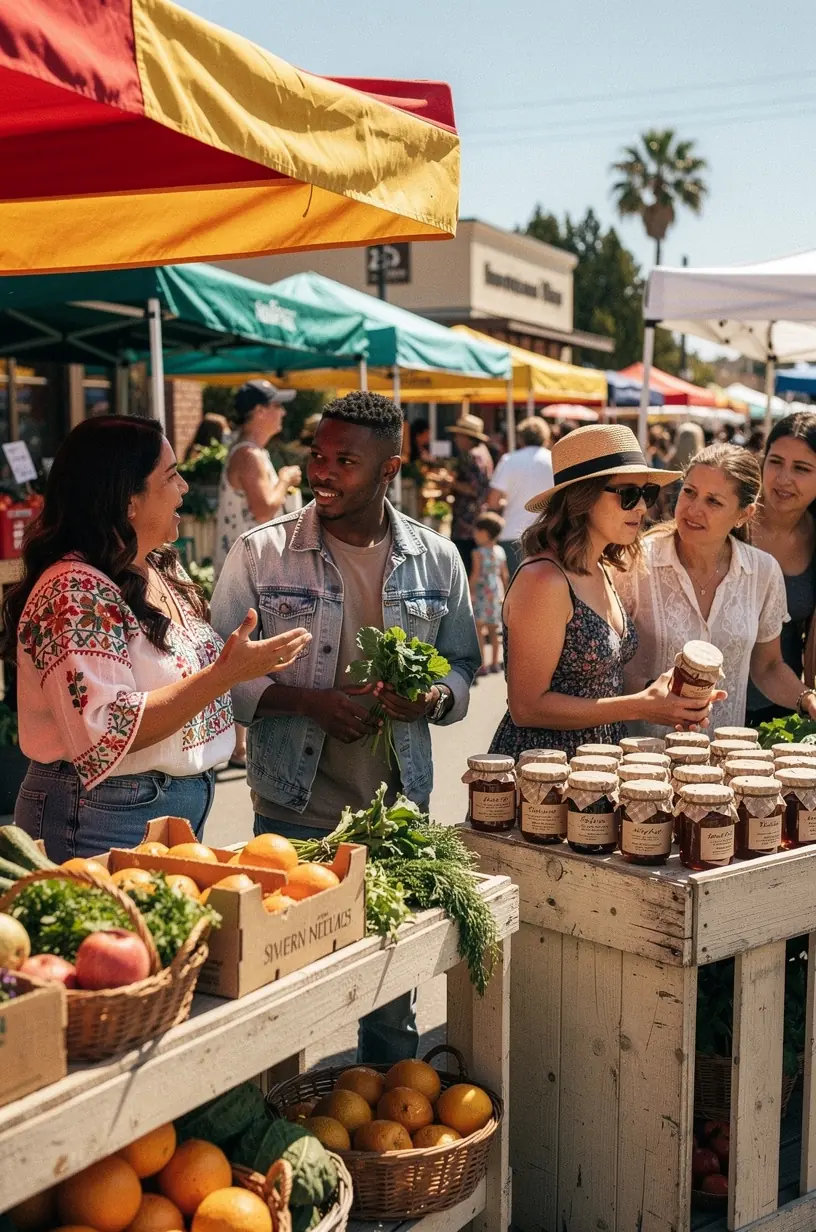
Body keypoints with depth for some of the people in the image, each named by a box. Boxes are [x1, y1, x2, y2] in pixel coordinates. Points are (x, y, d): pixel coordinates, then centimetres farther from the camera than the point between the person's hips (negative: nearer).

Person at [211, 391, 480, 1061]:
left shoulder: (436, 559, 3)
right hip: (293, 810, -2)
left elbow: (461, 666, 13)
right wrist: (310, 701, -17)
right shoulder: (261, 553, -4)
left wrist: (432, 698, -10)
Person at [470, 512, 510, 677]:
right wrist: (505, 593, 19)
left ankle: (482, 665, -7)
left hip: (481, 591, -7)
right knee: (493, 629, 15)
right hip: (496, 592, 7)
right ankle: (495, 663, 20)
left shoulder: (478, 552, -11)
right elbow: (504, 574, 11)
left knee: (478, 628, -3)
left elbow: (475, 574, -16)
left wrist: (470, 591, -12)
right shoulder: (500, 551, 7)